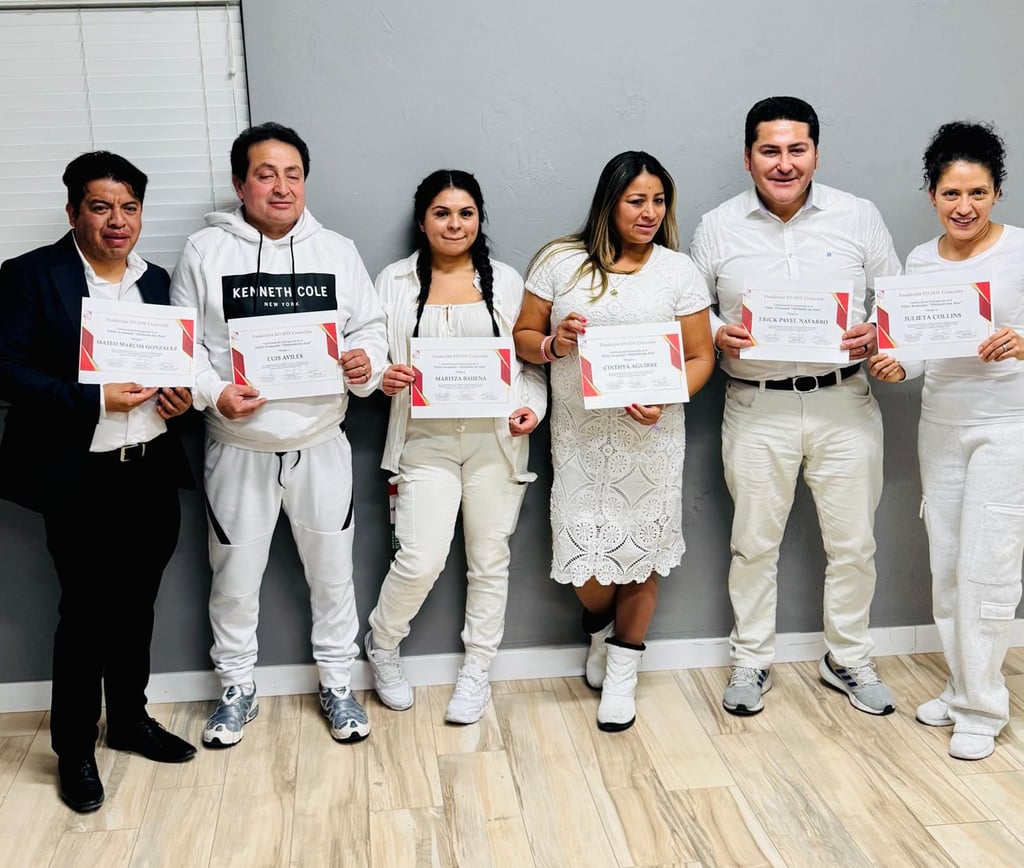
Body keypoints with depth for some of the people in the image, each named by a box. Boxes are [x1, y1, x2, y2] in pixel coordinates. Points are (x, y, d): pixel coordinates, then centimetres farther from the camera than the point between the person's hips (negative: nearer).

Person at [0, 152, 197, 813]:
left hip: (152, 473, 5)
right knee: (85, 612, 6)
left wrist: (181, 395, -3)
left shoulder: (157, 281, 10)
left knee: (136, 607, 16)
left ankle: (130, 721, 35)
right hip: (80, 480, -5)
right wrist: (95, 399, -21)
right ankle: (75, 748, 24)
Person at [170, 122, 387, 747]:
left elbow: (371, 327, 7)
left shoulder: (338, 251, 5)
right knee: (236, 578, 11)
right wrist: (215, 394, -18)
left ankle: (337, 683, 31)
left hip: (321, 444, 2)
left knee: (333, 571, 12)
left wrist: (368, 363, -15)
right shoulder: (205, 251, -1)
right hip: (239, 448, -1)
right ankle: (238, 688, 32)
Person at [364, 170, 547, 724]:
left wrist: (533, 406, -9)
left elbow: (530, 360, 8)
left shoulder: (505, 282, 8)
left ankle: (476, 672, 25)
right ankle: (382, 647, 20)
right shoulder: (395, 282, 6)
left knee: (489, 559, 8)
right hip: (427, 439, -1)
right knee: (421, 560, -10)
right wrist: (383, 379, -14)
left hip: (496, 439, 2)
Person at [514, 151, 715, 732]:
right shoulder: (561, 261, 2)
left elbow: (701, 357, 1)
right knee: (584, 557, -1)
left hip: (650, 435, 0)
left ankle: (623, 671, 27)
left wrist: (663, 400, -17)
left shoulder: (678, 270, 1)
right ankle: (602, 631, 36)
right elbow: (524, 336, 6)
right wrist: (552, 344, -16)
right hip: (579, 435, 0)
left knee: (641, 554, 5)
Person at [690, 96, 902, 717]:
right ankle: (752, 660, 27)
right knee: (755, 543, 9)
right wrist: (717, 333, -12)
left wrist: (875, 335, -13)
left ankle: (849, 659, 30)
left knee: (853, 542, 10)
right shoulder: (717, 228, 2)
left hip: (844, 403, 1)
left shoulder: (859, 217, 2)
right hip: (757, 408, 0)